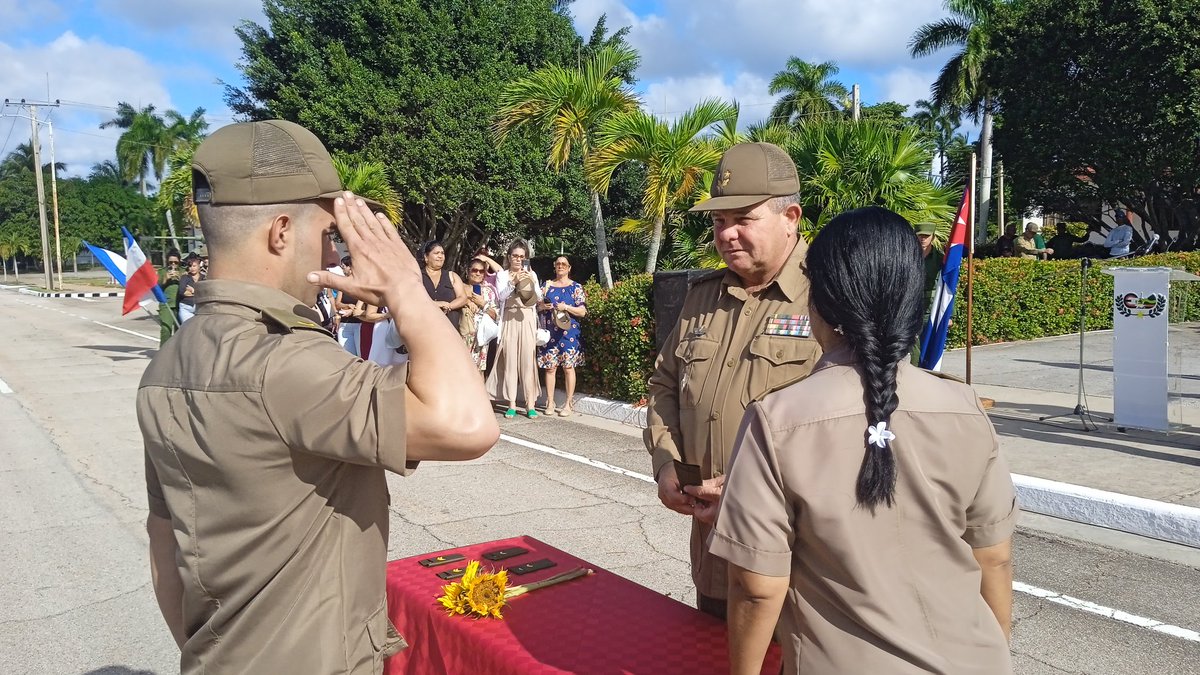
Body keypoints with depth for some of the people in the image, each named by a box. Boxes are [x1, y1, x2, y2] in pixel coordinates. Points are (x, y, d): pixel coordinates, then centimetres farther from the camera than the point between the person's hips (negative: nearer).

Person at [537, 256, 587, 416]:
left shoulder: (576, 287, 4)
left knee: (568, 367, -2)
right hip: (550, 332, 3)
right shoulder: (547, 285, 12)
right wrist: (542, 306, -5)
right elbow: (538, 306, 17)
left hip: (568, 332, -2)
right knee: (550, 366, 1)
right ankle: (550, 403, 9)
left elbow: (582, 312, -2)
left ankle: (568, 404, 4)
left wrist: (566, 307, -15)